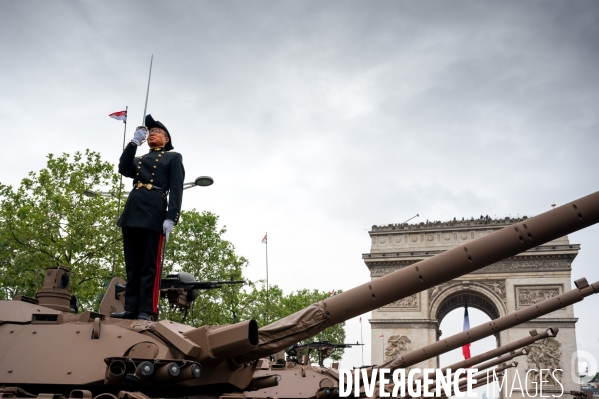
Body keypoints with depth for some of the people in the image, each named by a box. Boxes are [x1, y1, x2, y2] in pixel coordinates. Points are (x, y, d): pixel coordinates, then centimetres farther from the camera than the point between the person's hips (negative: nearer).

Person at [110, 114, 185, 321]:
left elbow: (176, 190, 0)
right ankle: (131, 309, 3)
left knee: (149, 265, -8)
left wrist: (171, 218, -13)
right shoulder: (139, 159, 29)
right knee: (132, 266, 2)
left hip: (154, 213, -5)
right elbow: (123, 169, 6)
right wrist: (134, 142, 1)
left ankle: (146, 311, -10)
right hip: (132, 212, 6)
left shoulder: (173, 158, 14)